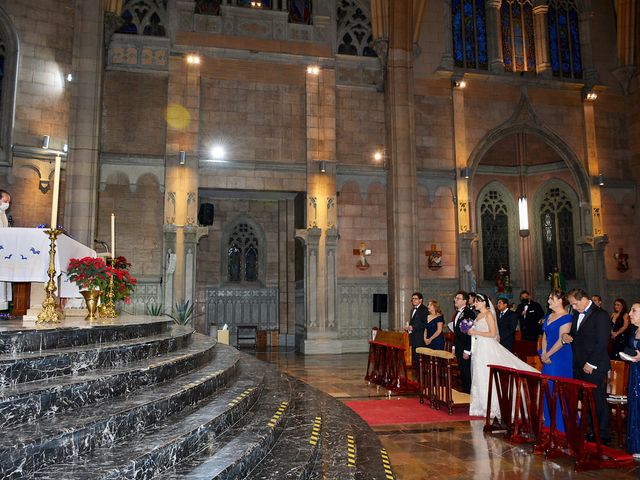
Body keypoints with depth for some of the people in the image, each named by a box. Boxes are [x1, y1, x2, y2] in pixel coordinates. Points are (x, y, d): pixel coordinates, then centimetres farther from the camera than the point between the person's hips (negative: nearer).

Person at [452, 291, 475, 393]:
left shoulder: (469, 313, -15)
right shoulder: (457, 313, 13)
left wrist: (467, 351, -20)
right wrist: (454, 347, 17)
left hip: (466, 349, -8)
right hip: (458, 348, 8)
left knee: (467, 373, -2)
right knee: (462, 373, 13)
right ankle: (464, 391, 21)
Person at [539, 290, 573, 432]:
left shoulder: (566, 317, -13)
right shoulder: (549, 316, 12)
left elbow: (561, 341, -17)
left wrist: (547, 355, -12)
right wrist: (544, 354, -2)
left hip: (561, 358, -8)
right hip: (548, 358, 8)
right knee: (548, 389, 12)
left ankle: (562, 425, 10)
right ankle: (550, 423, 24)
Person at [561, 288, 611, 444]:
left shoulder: (600, 315, -12)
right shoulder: (577, 314, 14)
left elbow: (602, 343, -16)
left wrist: (591, 364, -15)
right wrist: (566, 336, 1)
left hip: (595, 368, -7)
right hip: (579, 367, 7)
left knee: (598, 401, 1)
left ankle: (603, 435, 12)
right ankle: (592, 431, 17)